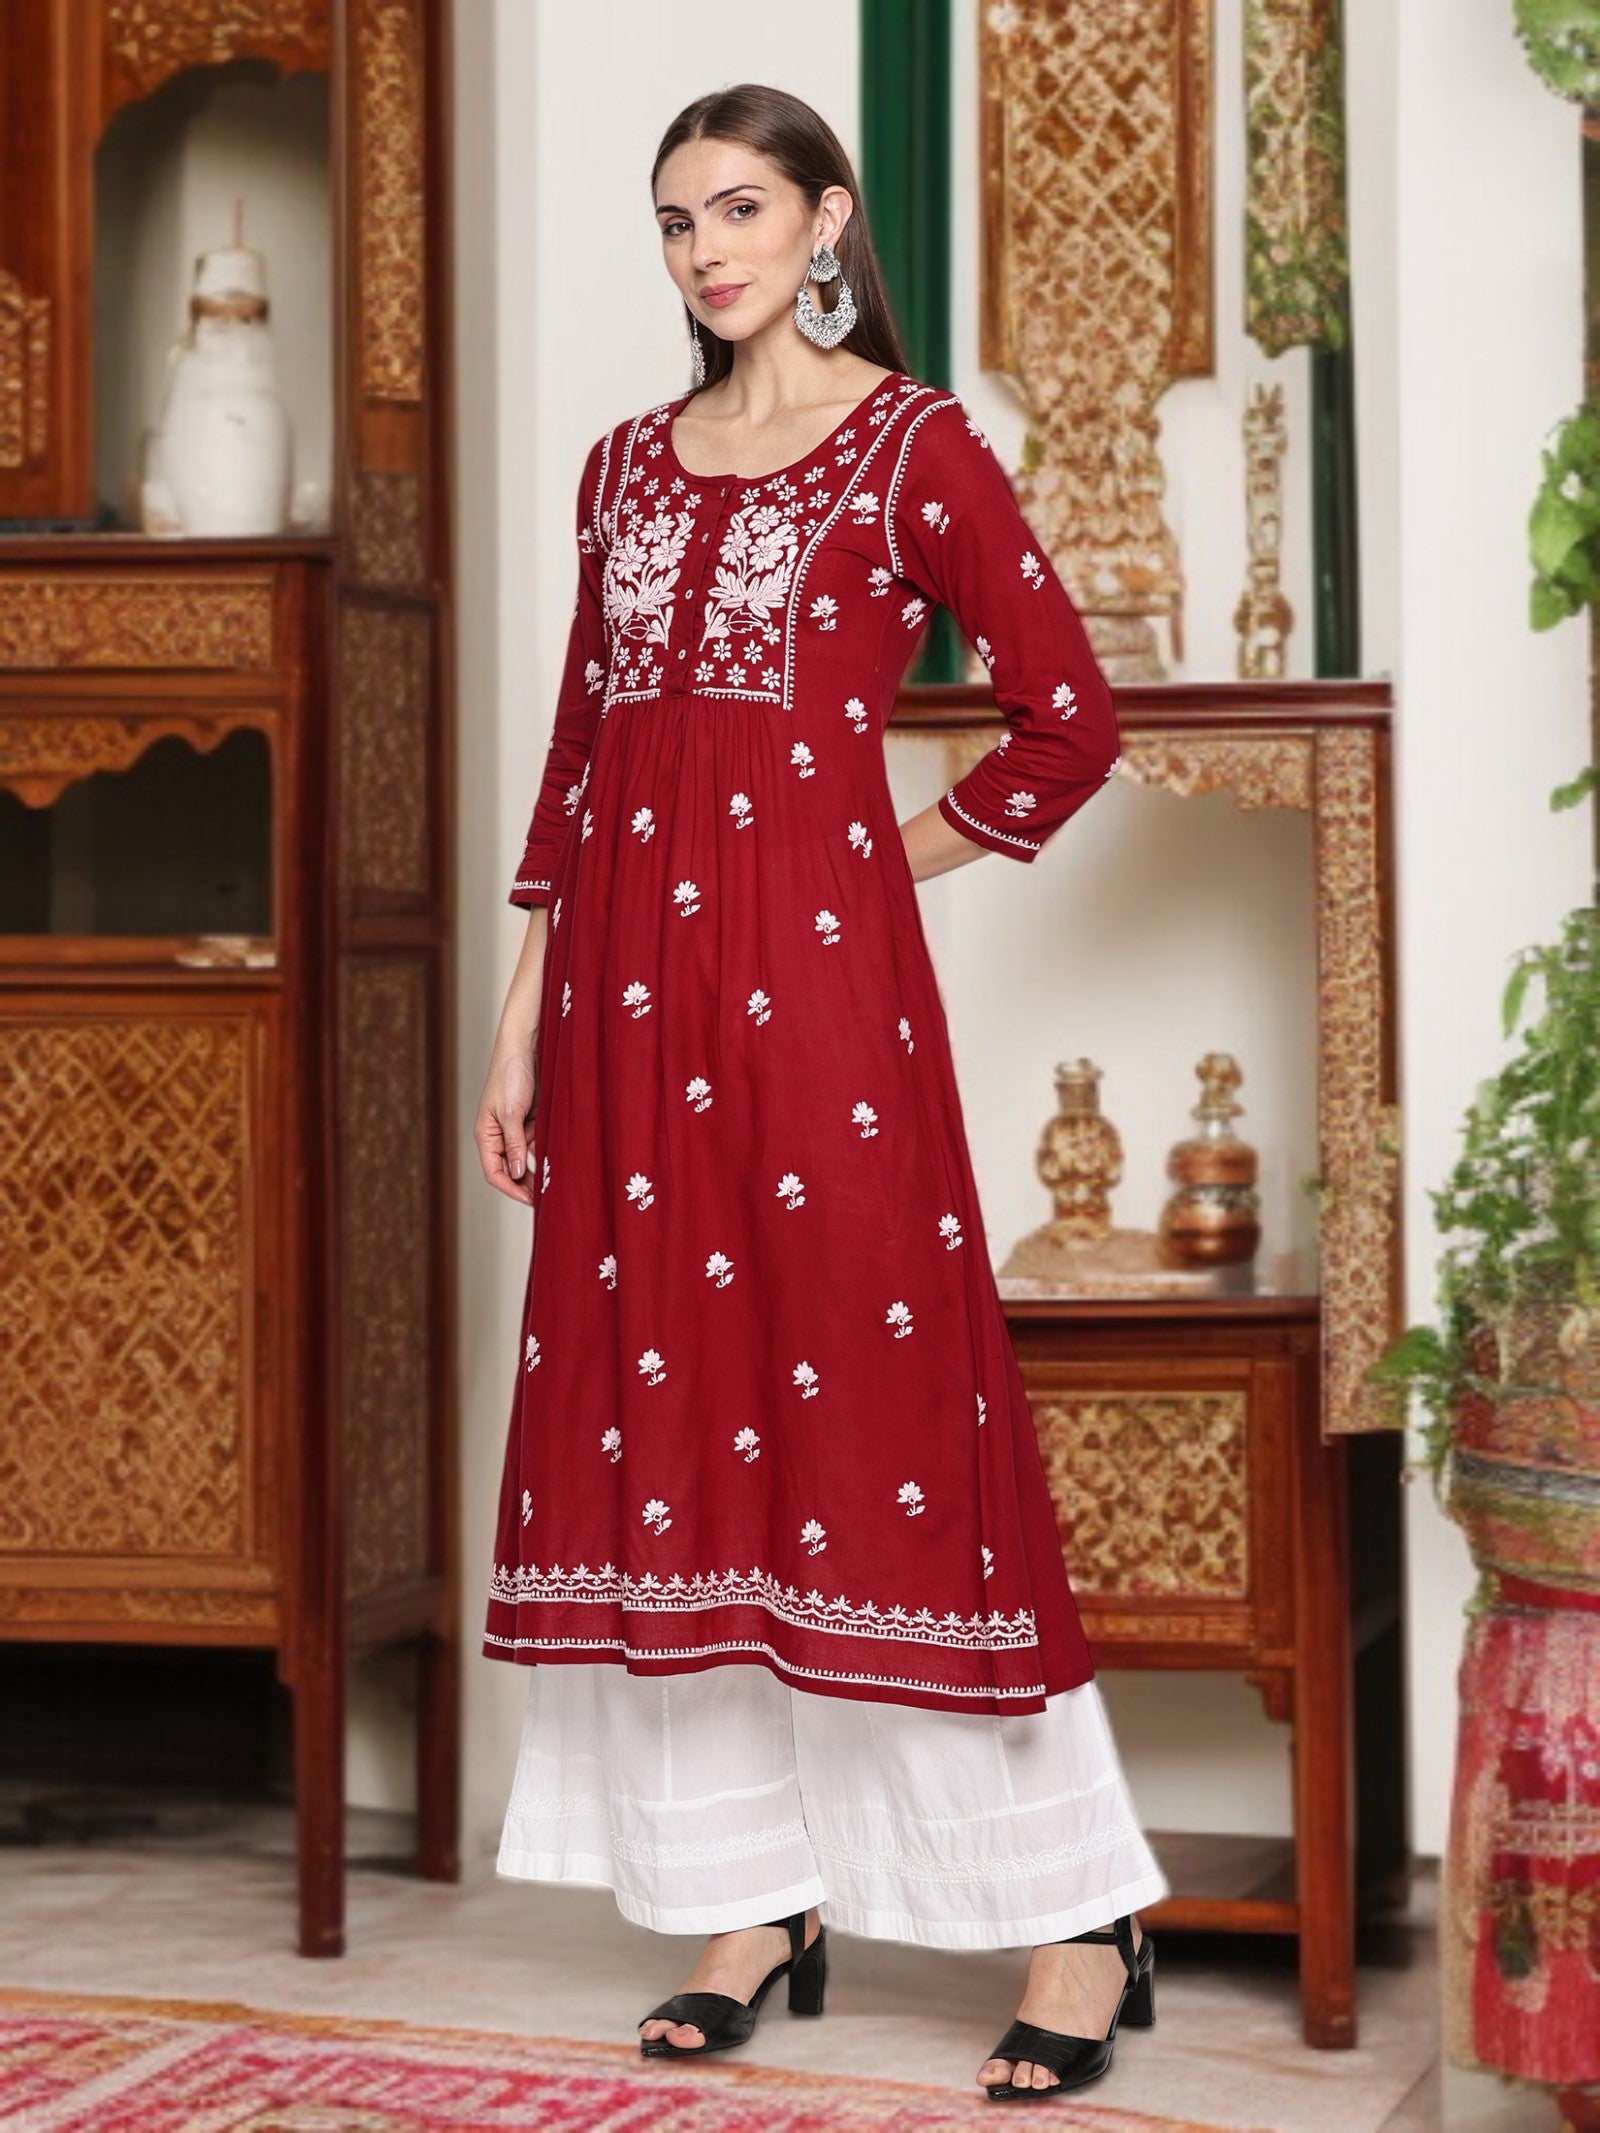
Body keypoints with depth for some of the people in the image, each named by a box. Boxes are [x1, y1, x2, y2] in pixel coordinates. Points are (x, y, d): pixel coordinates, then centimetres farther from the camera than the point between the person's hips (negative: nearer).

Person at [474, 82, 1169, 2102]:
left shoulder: (912, 445, -1)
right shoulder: (628, 463, 16)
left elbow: (1068, 721, -2)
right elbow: (579, 747, 15)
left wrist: (899, 853, 2)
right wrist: (524, 1014, 11)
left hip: (815, 963, -6)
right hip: (634, 979, 6)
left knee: (880, 1402, -7)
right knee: (669, 1416, 6)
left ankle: (1081, 1917, 1)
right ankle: (757, 1898, 16)